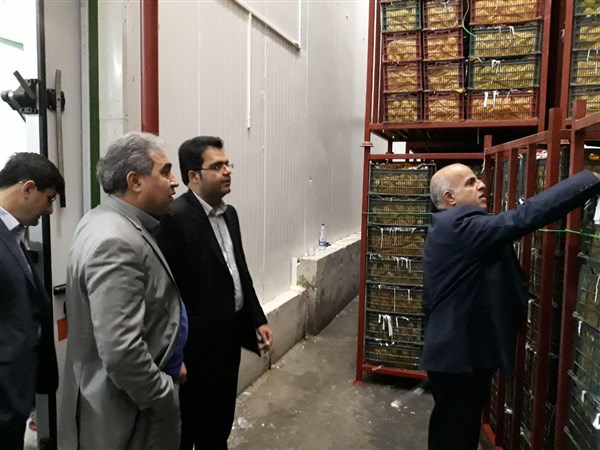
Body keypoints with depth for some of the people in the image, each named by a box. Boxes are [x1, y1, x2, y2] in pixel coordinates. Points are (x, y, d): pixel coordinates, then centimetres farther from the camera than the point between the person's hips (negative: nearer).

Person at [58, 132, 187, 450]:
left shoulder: (115, 223, 4)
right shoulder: (115, 241, -28)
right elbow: (120, 352, -32)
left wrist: (168, 363, 12)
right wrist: (164, 399, -17)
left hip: (134, 395, 9)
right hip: (127, 412, -9)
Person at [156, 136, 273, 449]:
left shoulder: (229, 213, 7)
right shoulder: (175, 218, -20)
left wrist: (258, 319, 10)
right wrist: (177, 356, -19)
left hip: (230, 335, 8)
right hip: (198, 343, -8)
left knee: (221, 422, 23)